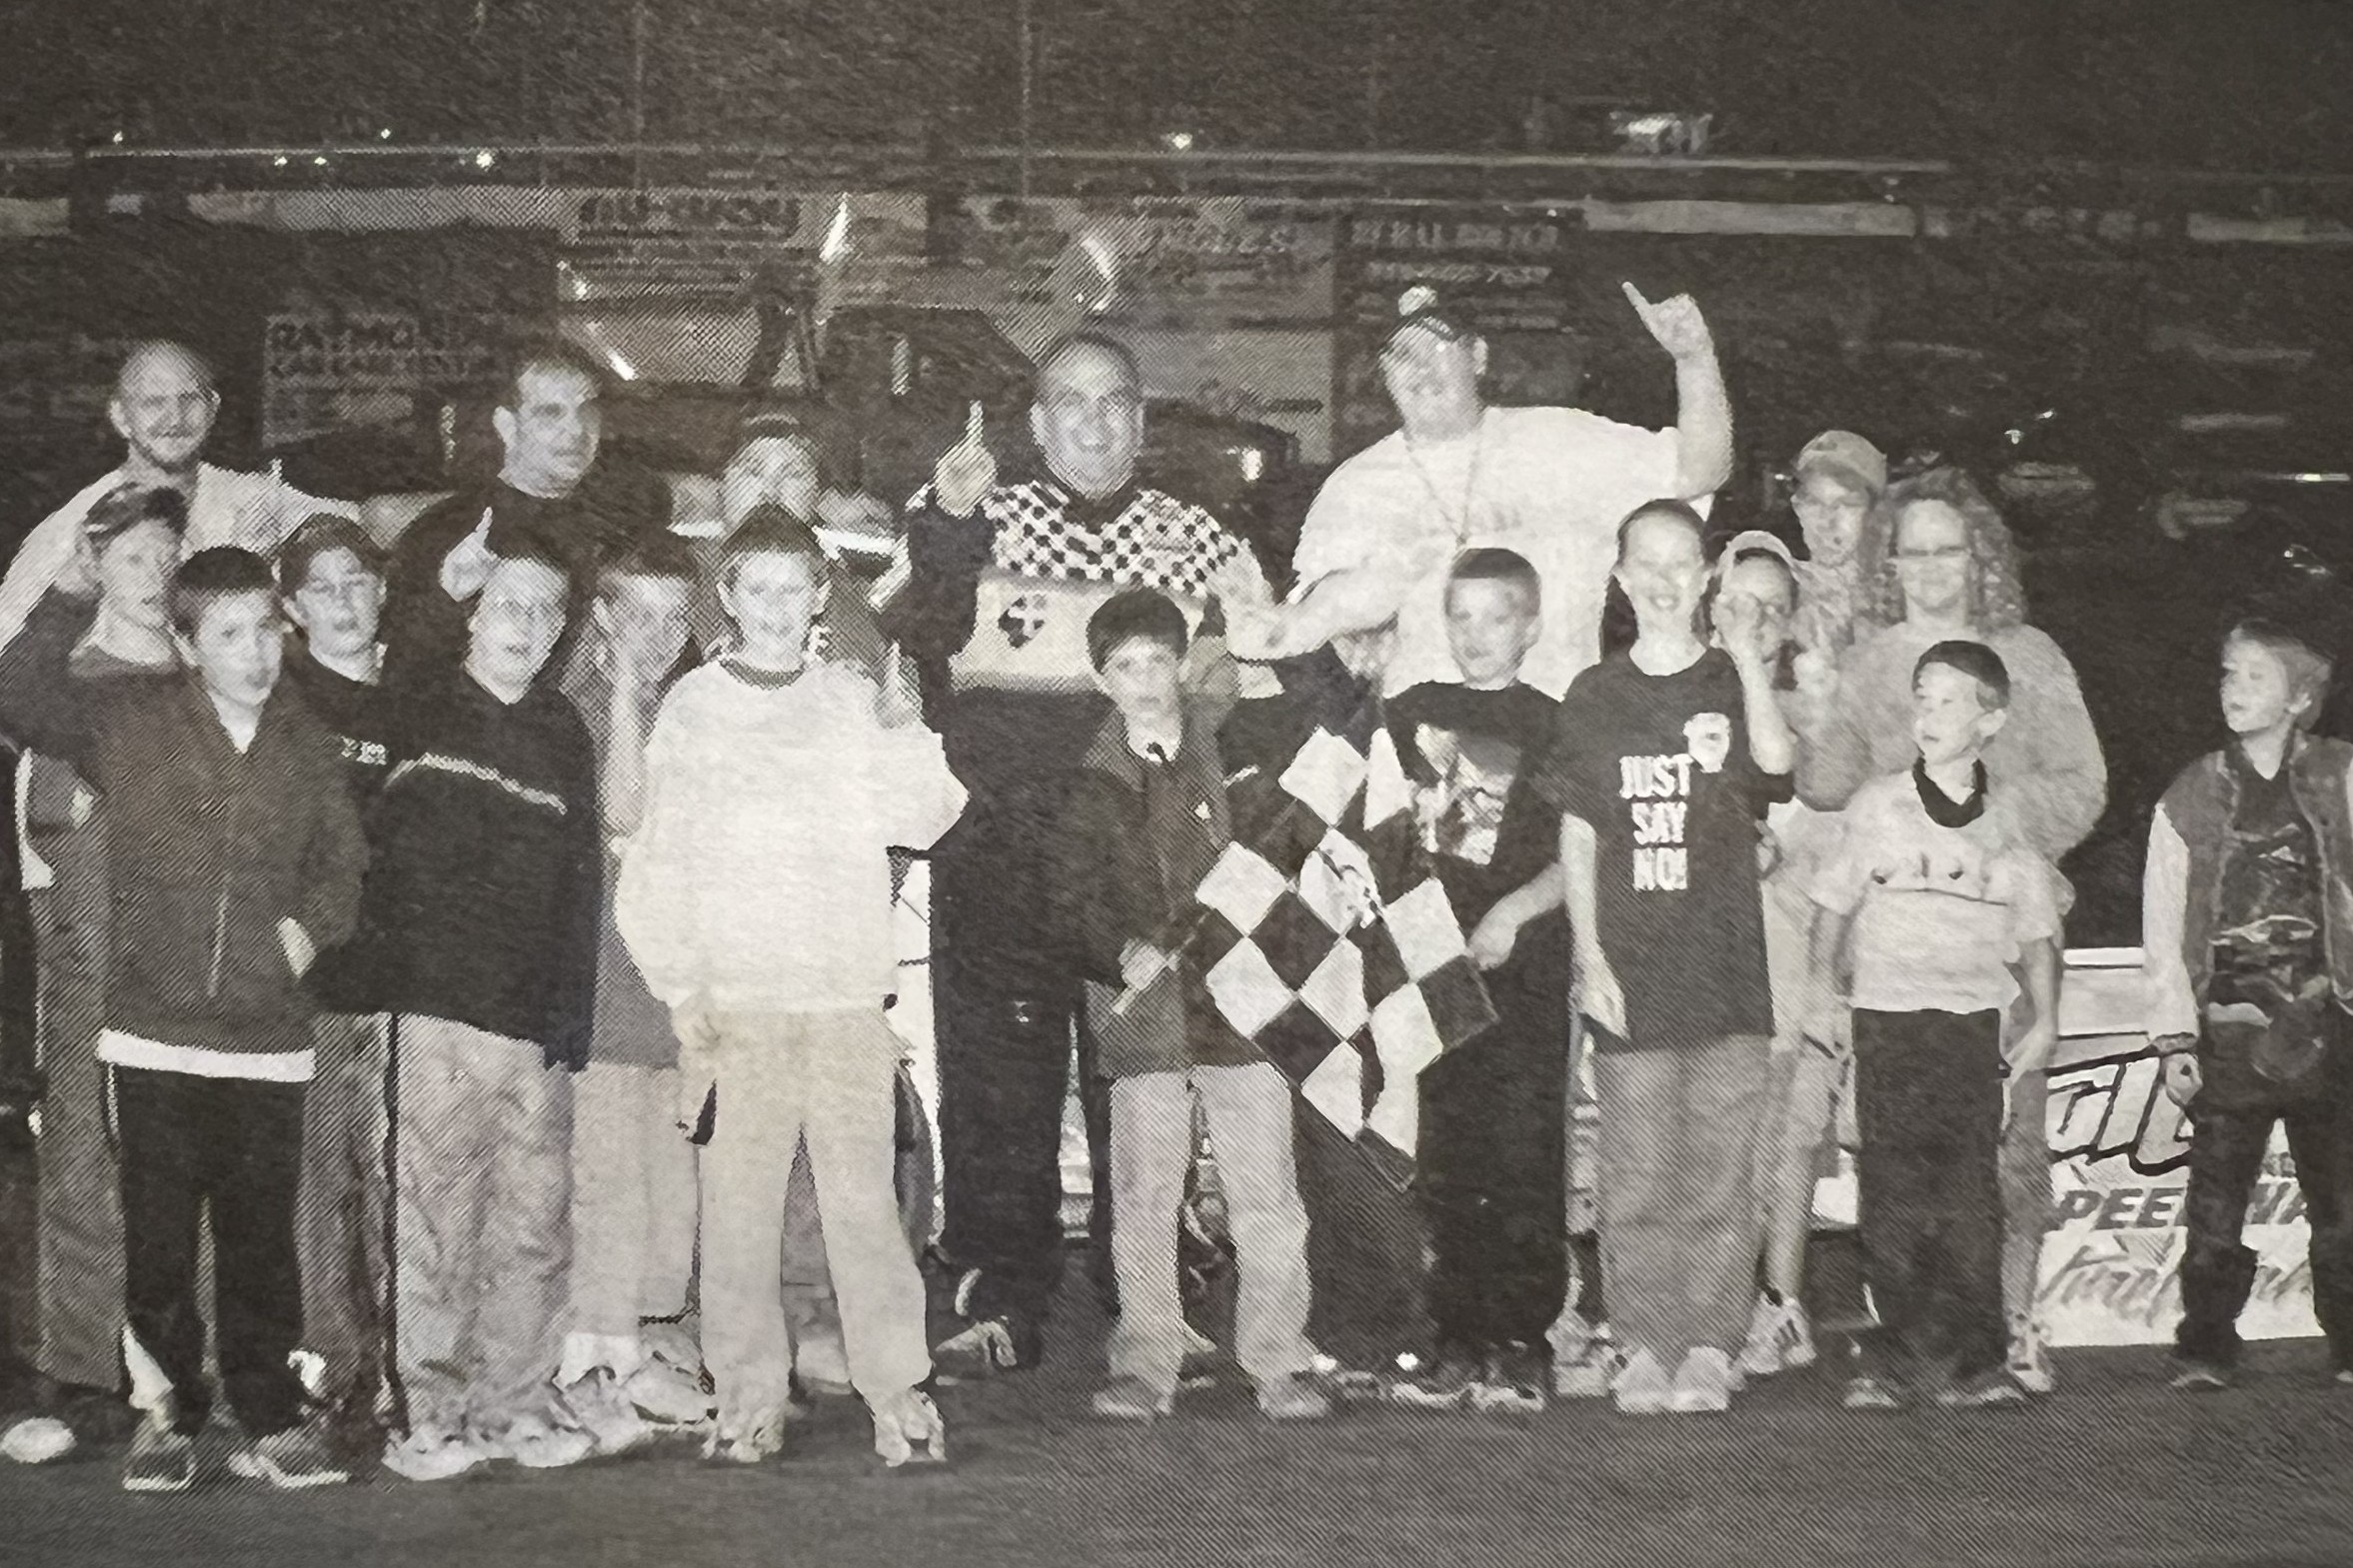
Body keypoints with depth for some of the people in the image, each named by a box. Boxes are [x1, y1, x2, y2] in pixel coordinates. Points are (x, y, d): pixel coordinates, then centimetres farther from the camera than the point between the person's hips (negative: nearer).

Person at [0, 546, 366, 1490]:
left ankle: (271, 1423, 15)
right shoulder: (126, 724, 1)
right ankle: (171, 1415, 18)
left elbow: (343, 865, 17)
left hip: (268, 1042, 1)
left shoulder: (310, 748, 8)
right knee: (157, 1244, 5)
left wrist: (310, 922, 0)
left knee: (262, 1245, 6)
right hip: (154, 1036, -1)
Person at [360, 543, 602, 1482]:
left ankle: (516, 1403, 11)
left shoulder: (565, 736, 16)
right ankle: (433, 1412, 1)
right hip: (437, 1009, -3)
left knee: (536, 1215, 2)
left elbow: (582, 879, 14)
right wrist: (383, 974, -7)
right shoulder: (419, 720, 7)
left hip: (537, 1016, 3)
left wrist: (573, 1010, 5)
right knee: (434, 1212, -5)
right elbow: (370, 847, 3)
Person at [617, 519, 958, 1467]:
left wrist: (907, 738, -15)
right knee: (738, 1202, -2)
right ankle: (749, 1397, 6)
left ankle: (899, 1393, -1)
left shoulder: (857, 704, 11)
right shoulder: (690, 710, 9)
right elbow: (659, 863, 8)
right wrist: (680, 988, 0)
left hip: (846, 995, 0)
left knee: (863, 1194, -5)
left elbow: (923, 820, 1)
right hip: (733, 999, 0)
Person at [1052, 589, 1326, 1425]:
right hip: (1144, 1008, 0)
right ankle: (1144, 1366, 7)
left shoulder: (1233, 754, 7)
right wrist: (1123, 952, -12)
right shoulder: (1092, 783, 7)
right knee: (1144, 1194, -2)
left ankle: (1281, 1363, 8)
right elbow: (1071, 899, 6)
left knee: (1266, 1193, 0)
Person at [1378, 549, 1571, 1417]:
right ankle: (1460, 1344, 12)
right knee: (1445, 1164, 5)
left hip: (1524, 967, -3)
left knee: (1525, 1158, -5)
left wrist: (1515, 909, -15)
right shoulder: (1414, 712, 12)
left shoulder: (1552, 727, 2)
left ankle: (1521, 1346, 1)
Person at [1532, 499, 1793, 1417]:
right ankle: (1644, 1347, 8)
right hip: (1628, 968, 1)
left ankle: (1709, 1347, 6)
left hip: (1726, 963, -1)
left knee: (1719, 1166, 0)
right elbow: (1577, 838, 10)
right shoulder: (1596, 697, 10)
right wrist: (1589, 955, 1)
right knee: (1637, 1171, 1)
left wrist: (1748, 661, -24)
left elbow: (1775, 764, -15)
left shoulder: (1732, 683, 6)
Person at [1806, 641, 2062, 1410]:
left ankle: (1980, 1356, 0)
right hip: (1887, 1013, 0)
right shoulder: (1877, 804, 7)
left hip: (1973, 1020, 0)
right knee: (1894, 1188, -2)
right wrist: (1823, 984, 0)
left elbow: (2037, 930, 13)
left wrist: (2045, 1018, 5)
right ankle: (1894, 1359, 2)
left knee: (1971, 1189, -4)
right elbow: (1836, 905, 11)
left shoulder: (2011, 821, 8)